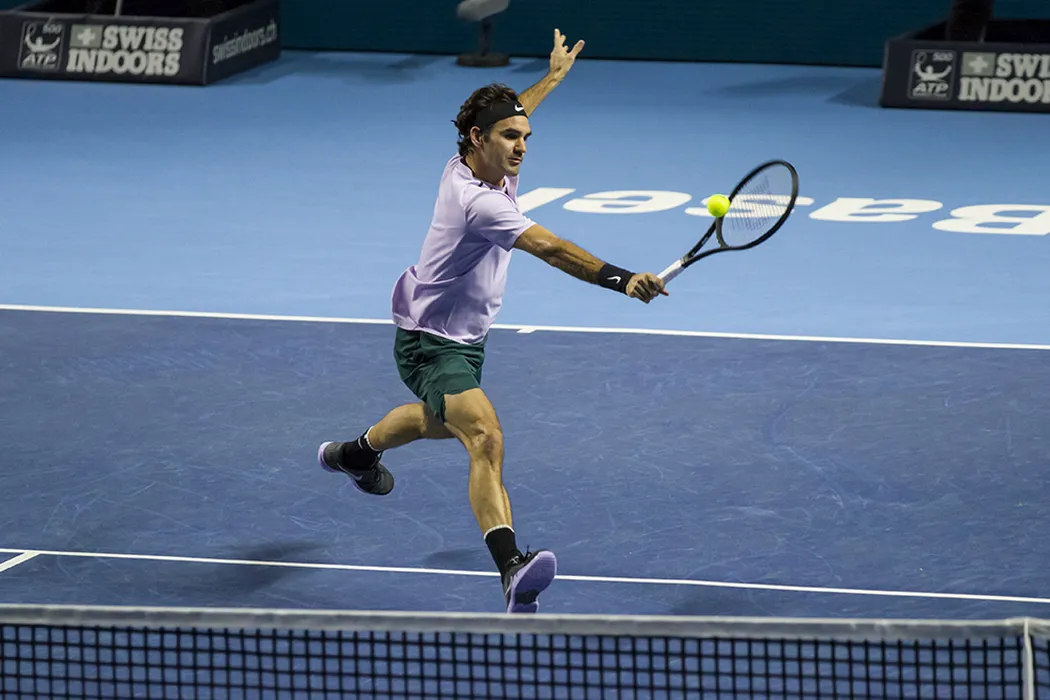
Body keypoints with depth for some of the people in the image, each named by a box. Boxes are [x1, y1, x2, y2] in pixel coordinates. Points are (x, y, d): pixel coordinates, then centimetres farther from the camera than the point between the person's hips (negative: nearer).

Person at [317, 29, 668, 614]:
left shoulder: (473, 165, -5)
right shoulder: (478, 200, -33)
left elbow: (506, 115, 21)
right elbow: (553, 250, -45)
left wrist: (553, 77, 32)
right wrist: (622, 280, -54)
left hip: (466, 337, 11)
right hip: (431, 344, -11)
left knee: (442, 421, 38)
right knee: (486, 439, -33)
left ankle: (357, 452, 68)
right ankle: (512, 568, -51)